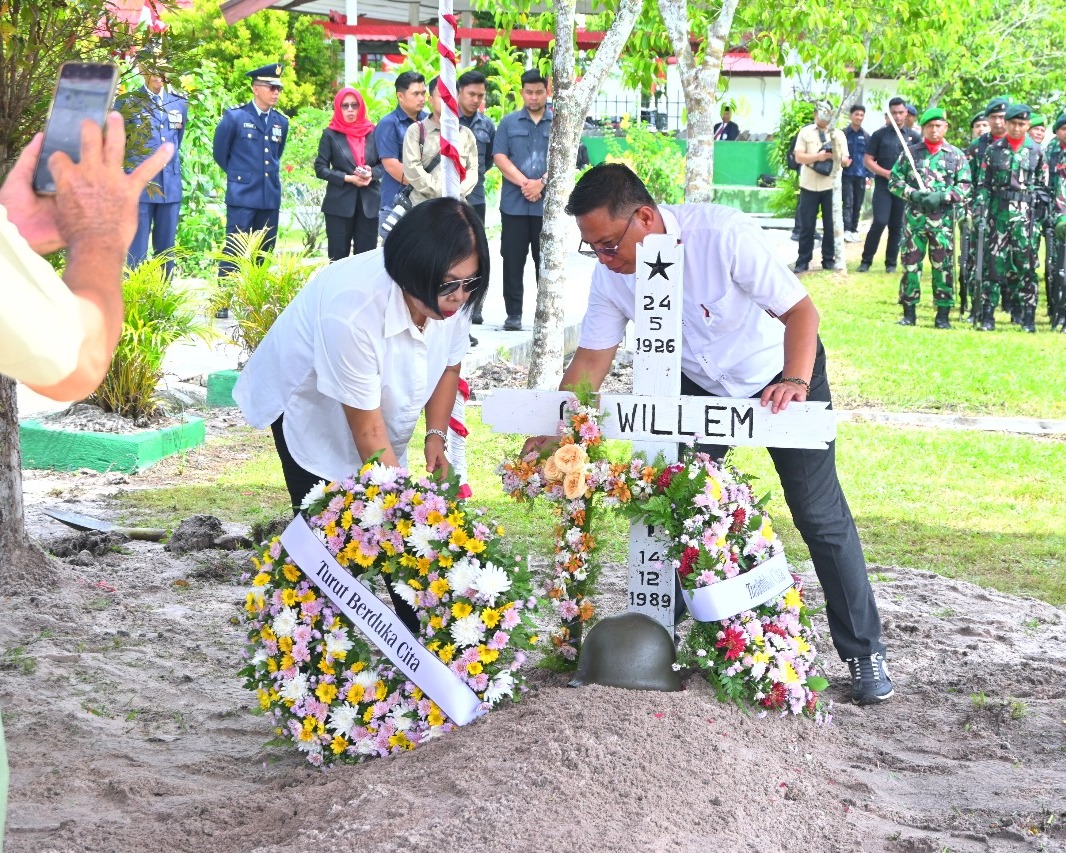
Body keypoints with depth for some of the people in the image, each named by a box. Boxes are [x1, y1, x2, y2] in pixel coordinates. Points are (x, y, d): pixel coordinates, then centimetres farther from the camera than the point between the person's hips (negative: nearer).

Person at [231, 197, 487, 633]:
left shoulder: (450, 296, -23)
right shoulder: (352, 310, -42)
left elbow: (448, 364, 1)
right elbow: (368, 431, -33)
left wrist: (436, 435, -11)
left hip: (381, 399, 6)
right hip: (307, 399, -5)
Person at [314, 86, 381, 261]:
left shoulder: (372, 132, 7)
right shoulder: (330, 134, 1)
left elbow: (384, 163, 11)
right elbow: (320, 168, -2)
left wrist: (372, 173, -11)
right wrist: (348, 178, -13)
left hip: (369, 203, 2)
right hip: (340, 204, -2)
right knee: (339, 257, 0)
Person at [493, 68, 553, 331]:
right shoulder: (509, 122, 10)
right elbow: (500, 157, 0)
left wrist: (542, 183, -14)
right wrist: (524, 183, -12)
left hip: (548, 204, -1)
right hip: (514, 204, 1)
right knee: (513, 260, 2)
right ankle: (513, 315, 7)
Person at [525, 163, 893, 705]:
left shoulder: (725, 235, -34)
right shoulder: (611, 274, -18)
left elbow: (801, 310, -31)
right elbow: (590, 361, -11)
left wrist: (795, 383, -48)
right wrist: (548, 437, -20)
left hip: (781, 376, -4)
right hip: (700, 386, 5)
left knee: (821, 515, -4)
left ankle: (864, 654, 7)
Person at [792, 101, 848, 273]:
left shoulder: (838, 134, 7)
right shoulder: (806, 132, 2)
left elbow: (845, 158, 3)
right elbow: (799, 157, -5)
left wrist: (845, 160, -21)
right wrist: (817, 157, -20)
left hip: (831, 185, 2)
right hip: (809, 185, -2)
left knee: (830, 224, 5)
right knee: (807, 225, 2)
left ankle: (829, 260, 13)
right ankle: (803, 262, 6)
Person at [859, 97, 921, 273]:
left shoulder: (914, 136, 7)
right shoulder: (879, 134, 3)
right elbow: (867, 160, 2)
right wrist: (886, 173, -12)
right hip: (883, 184, -2)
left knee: (897, 226, 5)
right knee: (880, 222, -13)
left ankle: (891, 263, 14)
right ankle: (866, 260, -2)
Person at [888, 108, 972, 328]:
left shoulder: (956, 155, 6)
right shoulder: (911, 153, 8)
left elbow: (965, 186, 1)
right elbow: (894, 181, 7)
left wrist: (942, 196, -13)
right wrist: (912, 194, -11)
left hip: (943, 218, -1)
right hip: (914, 216, 1)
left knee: (943, 264, -1)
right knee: (910, 262, 1)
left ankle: (943, 313, 5)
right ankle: (909, 312, 9)